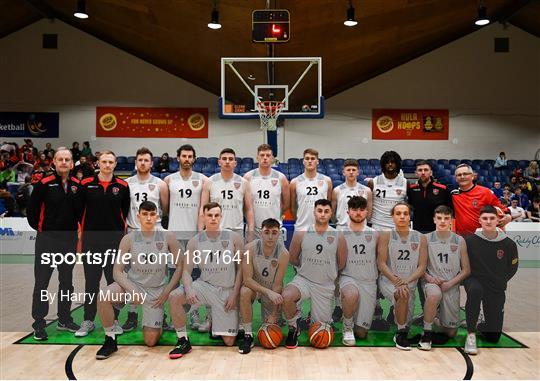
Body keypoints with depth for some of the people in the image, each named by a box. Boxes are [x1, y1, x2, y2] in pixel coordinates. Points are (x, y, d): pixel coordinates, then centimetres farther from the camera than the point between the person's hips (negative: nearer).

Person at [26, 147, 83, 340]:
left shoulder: (77, 185, 3)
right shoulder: (44, 184, -9)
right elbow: (32, 210, -4)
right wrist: (40, 228, 3)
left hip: (69, 239, 4)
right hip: (47, 239, -4)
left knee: (67, 281, 13)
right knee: (42, 282, 3)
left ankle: (64, 319, 26)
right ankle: (39, 323, 13)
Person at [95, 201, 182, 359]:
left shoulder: (168, 237, -11)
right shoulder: (129, 239, -10)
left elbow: (179, 266, -3)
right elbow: (117, 271, -10)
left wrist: (167, 291, -10)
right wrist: (132, 290, -26)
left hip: (157, 290, 0)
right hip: (132, 283, 1)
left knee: (151, 341, -3)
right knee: (104, 296, -30)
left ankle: (159, 321, 33)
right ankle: (111, 340, -9)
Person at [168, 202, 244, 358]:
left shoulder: (234, 237, -5)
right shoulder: (195, 241, -3)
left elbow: (240, 268, -1)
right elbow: (187, 270, -3)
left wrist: (234, 294, -8)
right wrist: (189, 289, -23)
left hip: (227, 291, -1)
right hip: (205, 285, 1)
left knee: (229, 342, -2)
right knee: (174, 297, -28)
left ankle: (215, 324, 34)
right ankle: (183, 341, -10)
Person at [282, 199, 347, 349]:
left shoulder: (338, 237, -4)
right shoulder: (301, 234, -5)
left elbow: (341, 264, 8)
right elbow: (293, 259, 7)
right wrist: (308, 267, 9)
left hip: (325, 286, 1)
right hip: (303, 279, -1)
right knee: (286, 296, -34)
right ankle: (293, 328, -6)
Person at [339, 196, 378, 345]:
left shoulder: (375, 234, 4)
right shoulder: (341, 234, -1)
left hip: (369, 281, 2)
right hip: (348, 278, -2)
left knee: (361, 332, -1)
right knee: (351, 294, -39)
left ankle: (356, 326, 36)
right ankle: (347, 327, -12)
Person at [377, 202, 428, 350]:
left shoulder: (420, 238, 1)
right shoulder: (386, 235, -5)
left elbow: (422, 266, -4)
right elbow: (381, 263, -10)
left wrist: (407, 281, -20)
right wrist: (396, 280, -23)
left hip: (410, 283, 3)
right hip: (388, 280, -3)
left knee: (405, 320, 5)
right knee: (403, 295, -35)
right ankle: (401, 334, -15)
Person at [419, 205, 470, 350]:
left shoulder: (459, 241, 1)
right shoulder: (427, 239, -1)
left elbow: (466, 270, 3)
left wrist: (450, 283, -10)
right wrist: (428, 277, -17)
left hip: (452, 286, 2)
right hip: (432, 282, -2)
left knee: (451, 333, 4)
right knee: (434, 294, -40)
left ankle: (440, 320, 40)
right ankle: (427, 332, -20)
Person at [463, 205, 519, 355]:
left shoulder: (508, 244, -7)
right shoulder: (470, 241, -11)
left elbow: (512, 267, 9)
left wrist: (501, 281, 6)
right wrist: (467, 278, -6)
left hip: (496, 289, 2)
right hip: (474, 280, -2)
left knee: (493, 337, 2)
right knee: (475, 290, -41)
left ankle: (479, 327, 40)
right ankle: (471, 335, -26)